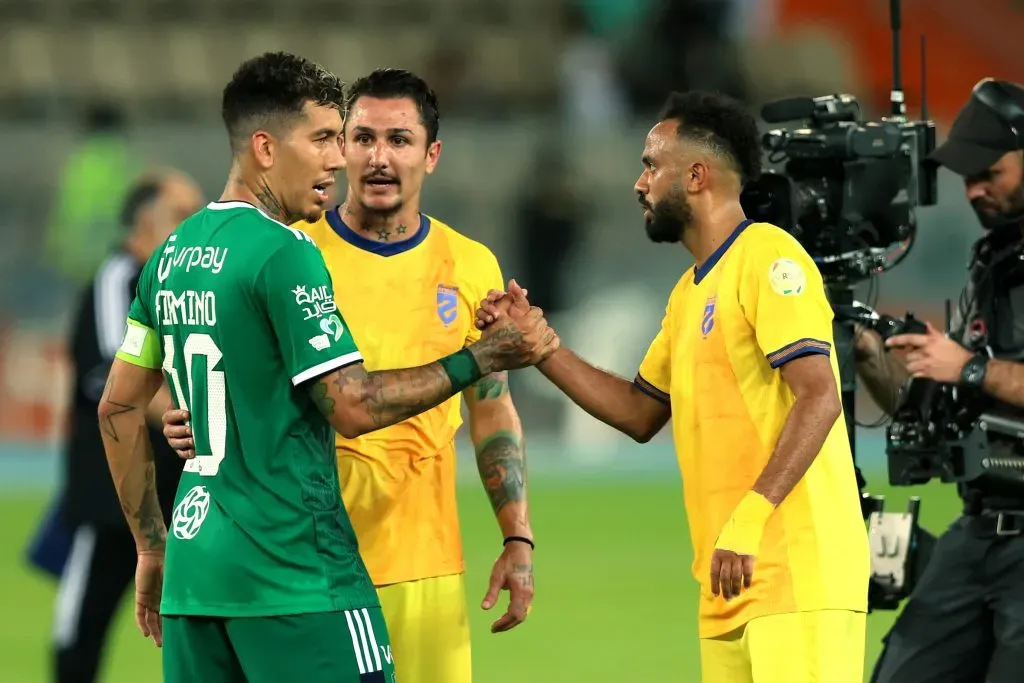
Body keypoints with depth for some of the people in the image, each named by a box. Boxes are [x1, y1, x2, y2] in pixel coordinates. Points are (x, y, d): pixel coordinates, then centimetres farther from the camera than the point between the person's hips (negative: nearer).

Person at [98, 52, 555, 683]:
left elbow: (118, 408, 18)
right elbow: (353, 407, -15)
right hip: (294, 573, -8)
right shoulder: (286, 253, -12)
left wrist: (152, 548, 24)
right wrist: (480, 360, -8)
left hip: (192, 564, 8)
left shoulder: (171, 255, 13)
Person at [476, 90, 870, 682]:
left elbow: (818, 398, -18)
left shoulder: (766, 257, -8)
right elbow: (640, 412, 29)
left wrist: (749, 519, -25)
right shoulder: (691, 291, 21)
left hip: (797, 572, -9)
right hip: (732, 585, 9)